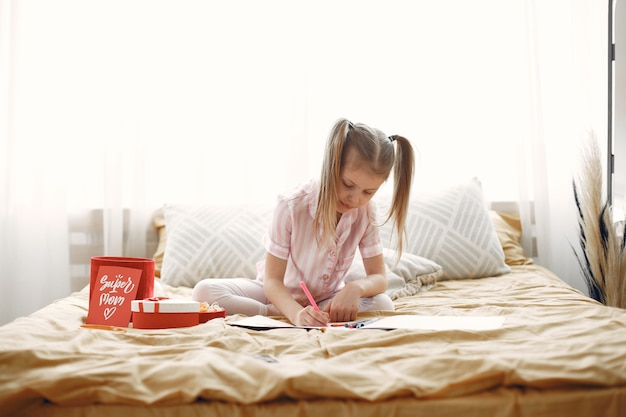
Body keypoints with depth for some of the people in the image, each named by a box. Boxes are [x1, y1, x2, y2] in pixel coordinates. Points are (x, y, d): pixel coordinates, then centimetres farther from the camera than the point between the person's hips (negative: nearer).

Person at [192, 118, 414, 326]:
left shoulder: (366, 212, -16)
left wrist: (355, 288, -37)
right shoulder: (291, 207, -26)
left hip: (326, 298, 2)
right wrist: (295, 313, -46)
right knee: (204, 291, -26)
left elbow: (379, 277, -13)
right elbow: (272, 279, -25)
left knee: (383, 304, -28)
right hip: (279, 294, -2)